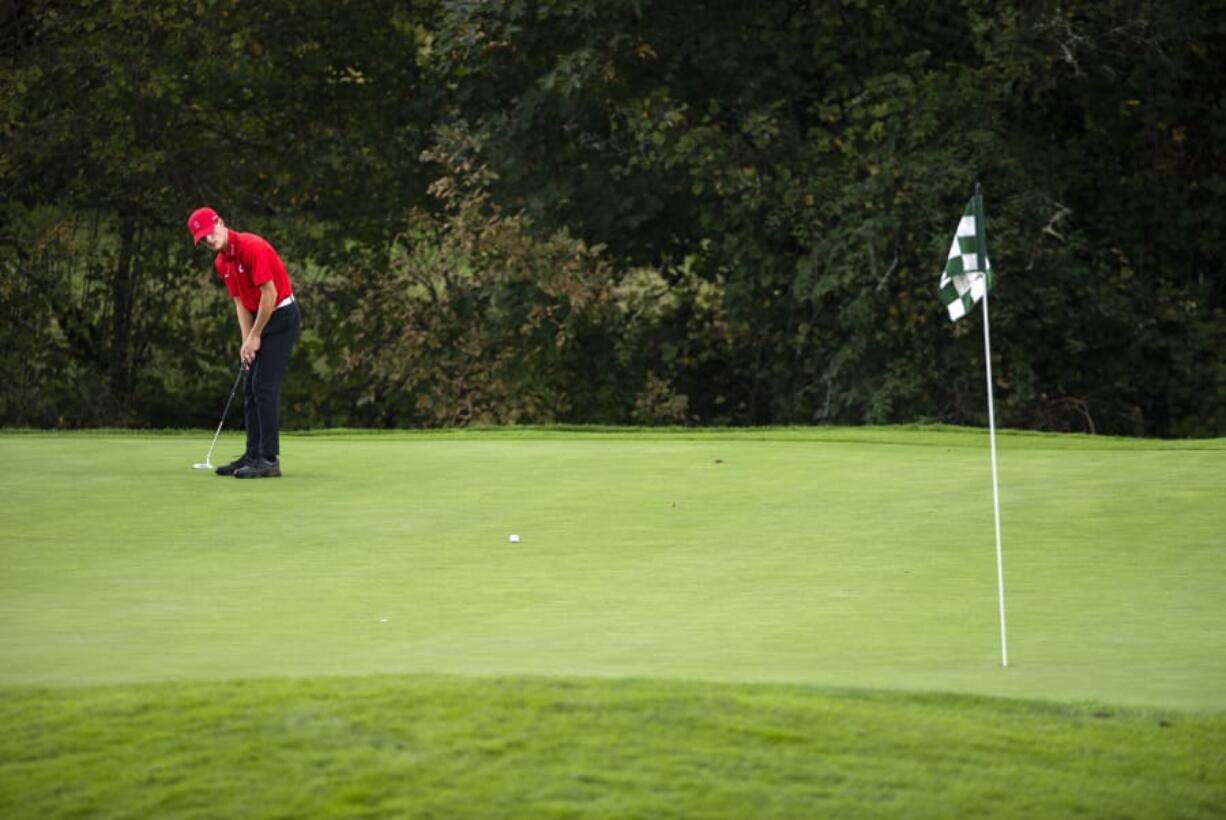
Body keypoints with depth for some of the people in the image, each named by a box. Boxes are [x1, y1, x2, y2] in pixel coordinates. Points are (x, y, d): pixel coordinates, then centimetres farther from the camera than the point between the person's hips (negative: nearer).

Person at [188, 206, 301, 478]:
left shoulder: (252, 247, -21)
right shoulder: (221, 263, 6)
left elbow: (269, 294, -21)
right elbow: (240, 302, 10)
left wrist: (255, 337, -14)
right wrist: (246, 341, -3)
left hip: (282, 315, -9)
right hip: (260, 319, 9)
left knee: (265, 386, -13)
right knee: (251, 389, 8)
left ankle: (269, 459, -12)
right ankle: (253, 455, 13)